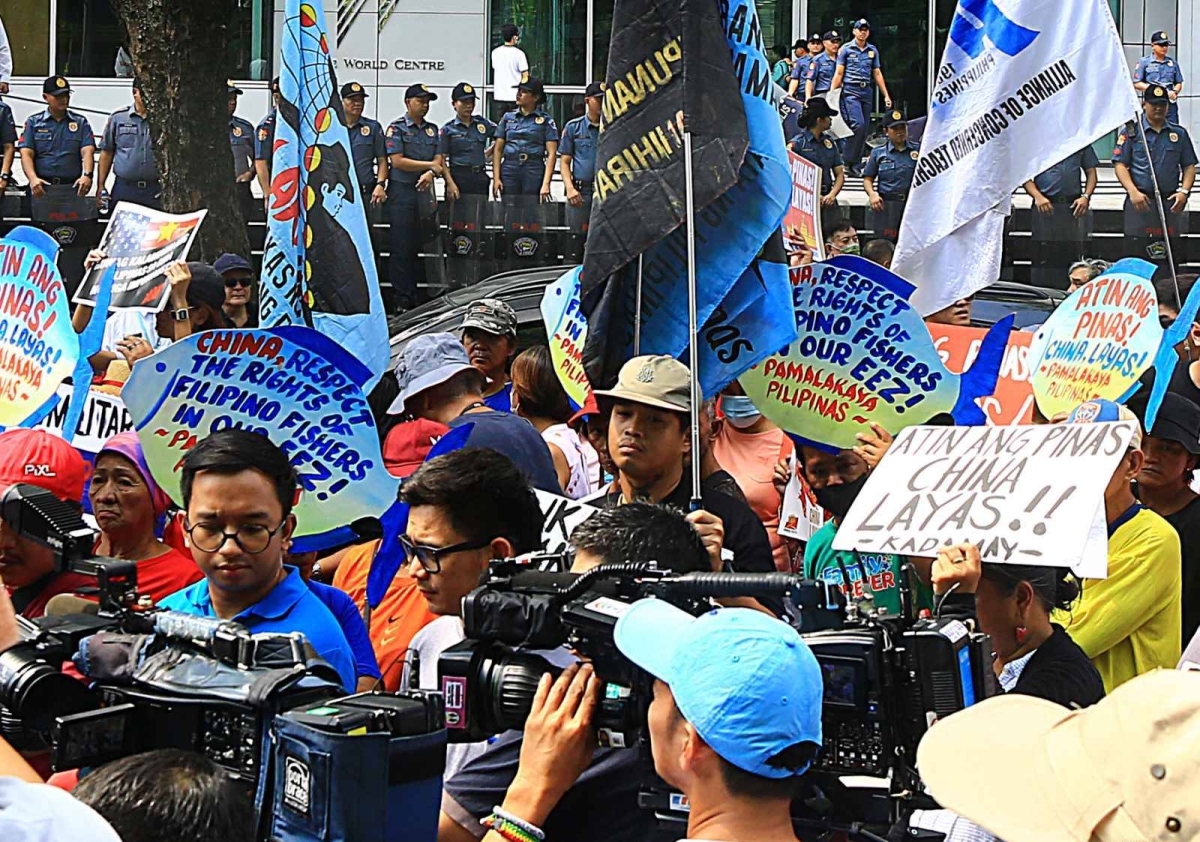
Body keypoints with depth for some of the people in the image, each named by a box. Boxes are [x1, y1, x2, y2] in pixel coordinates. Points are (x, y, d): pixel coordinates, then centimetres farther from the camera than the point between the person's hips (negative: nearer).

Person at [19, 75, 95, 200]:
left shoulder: (80, 122, 12)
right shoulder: (33, 122, 10)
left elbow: (87, 151, 0)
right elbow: (26, 154, 0)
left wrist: (87, 175, -20)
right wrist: (33, 178, -18)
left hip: (72, 188, 1)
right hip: (41, 189, 0)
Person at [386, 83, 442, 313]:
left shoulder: (432, 129, 15)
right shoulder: (397, 128, -1)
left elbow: (439, 160, 7)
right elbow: (397, 161, -11)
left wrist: (430, 174, -16)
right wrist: (430, 165, -9)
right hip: (402, 192, -5)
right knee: (402, 248, -5)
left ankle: (420, 299, 8)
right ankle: (402, 300, -3)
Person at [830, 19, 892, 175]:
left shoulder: (873, 50, 14)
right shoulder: (846, 49, 2)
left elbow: (877, 74, 17)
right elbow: (839, 74, 1)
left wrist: (886, 95, 13)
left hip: (866, 92, 5)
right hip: (851, 91, -5)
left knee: (865, 129, 3)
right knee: (858, 124, -19)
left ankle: (856, 165, 9)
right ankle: (848, 159, -9)